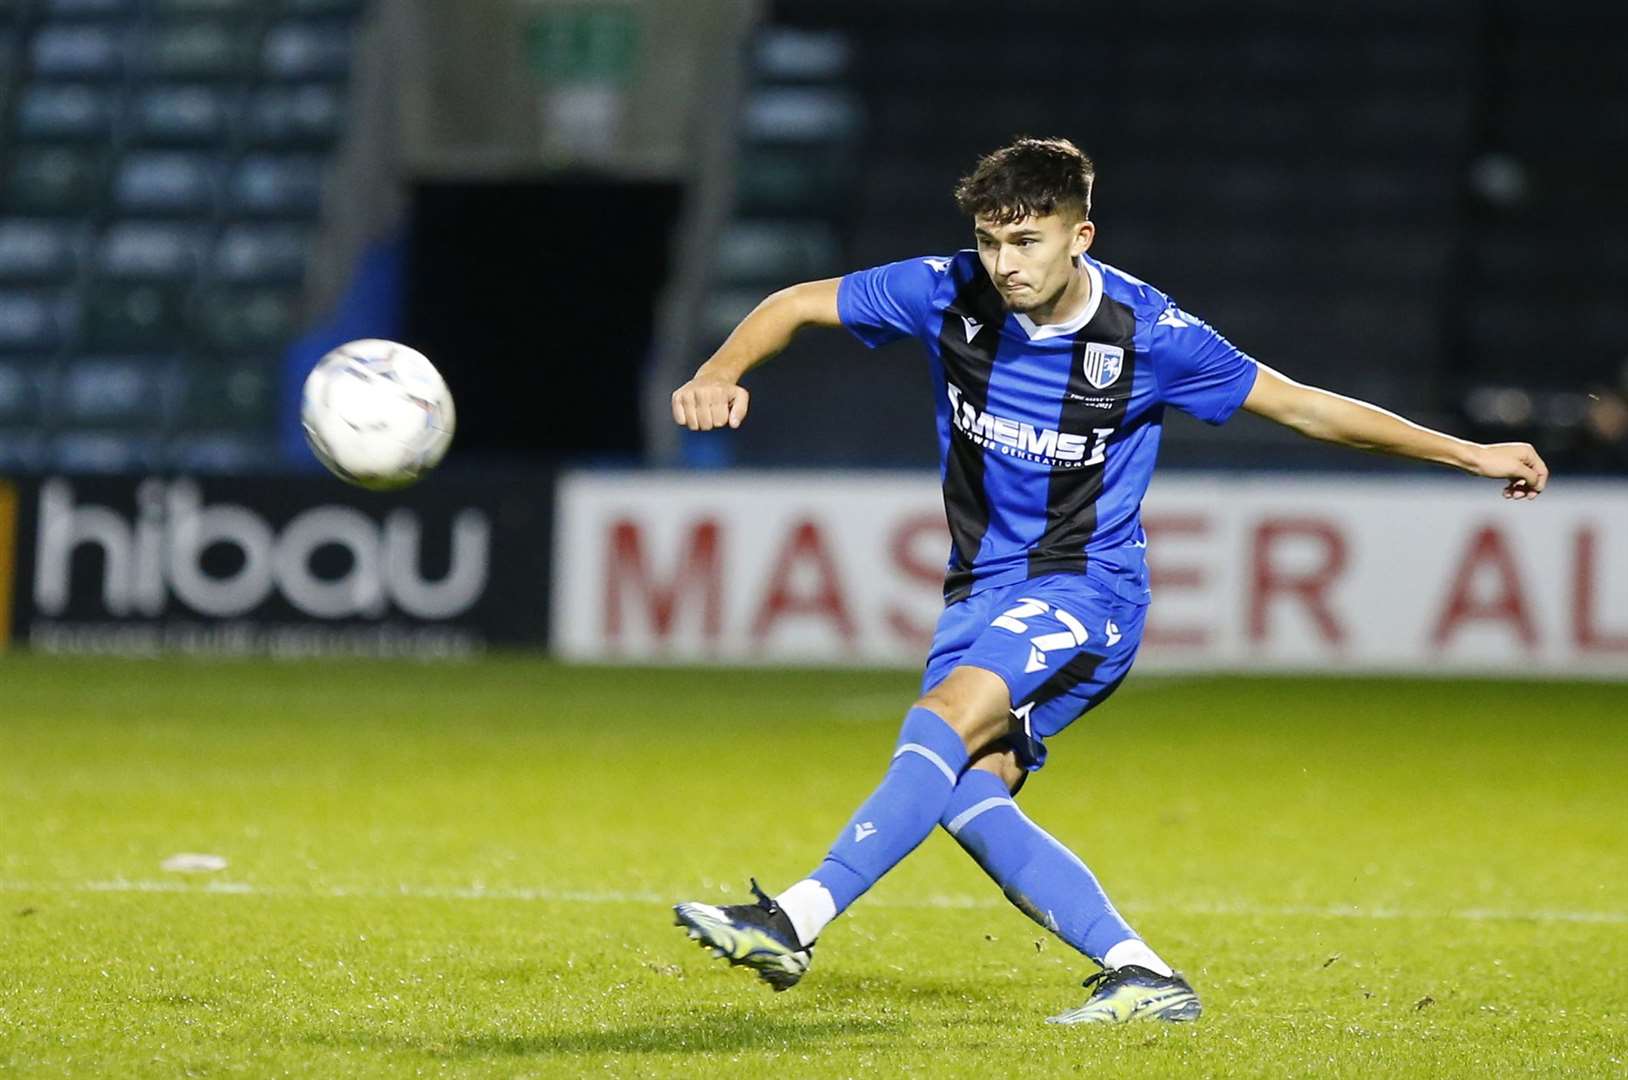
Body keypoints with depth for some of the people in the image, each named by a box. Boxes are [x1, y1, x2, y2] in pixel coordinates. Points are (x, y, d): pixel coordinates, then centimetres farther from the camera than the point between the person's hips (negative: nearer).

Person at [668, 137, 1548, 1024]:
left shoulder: (1146, 333, -13)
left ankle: (796, 920, -37)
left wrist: (1470, 455, -2)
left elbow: (1301, 405, -3)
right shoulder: (950, 294, -7)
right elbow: (798, 304, 5)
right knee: (967, 796, -16)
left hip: (1085, 589, -5)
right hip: (979, 587, 5)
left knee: (946, 717, -30)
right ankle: (1140, 976, -12)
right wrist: (720, 374, -16)